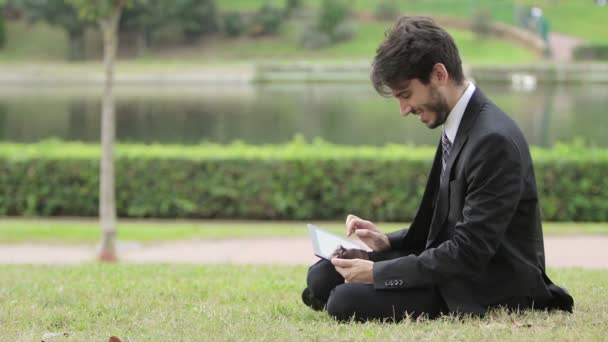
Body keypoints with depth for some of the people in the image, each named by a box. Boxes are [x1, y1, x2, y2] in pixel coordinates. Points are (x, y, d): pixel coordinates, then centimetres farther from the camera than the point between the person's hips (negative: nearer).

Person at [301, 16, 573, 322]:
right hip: (455, 267, 9)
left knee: (346, 302, -22)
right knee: (322, 277, 3)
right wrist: (387, 241, 4)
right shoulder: (457, 129, 8)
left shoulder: (493, 140, -23)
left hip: (490, 289, -9)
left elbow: (469, 253, -24)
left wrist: (378, 272, -21)